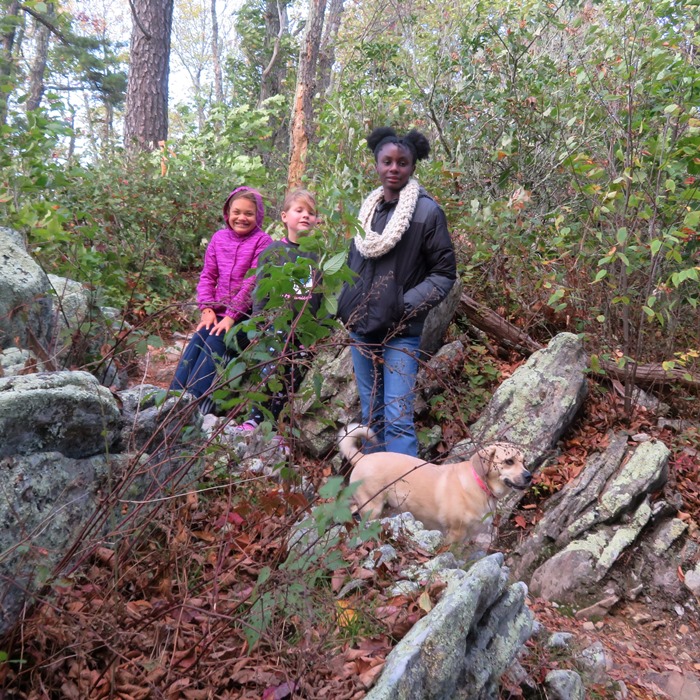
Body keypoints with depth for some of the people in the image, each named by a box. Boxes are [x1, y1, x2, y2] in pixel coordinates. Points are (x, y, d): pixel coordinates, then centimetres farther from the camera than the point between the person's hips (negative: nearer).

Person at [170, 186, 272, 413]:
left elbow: (253, 282, -12)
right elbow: (207, 276, 9)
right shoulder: (219, 237, 11)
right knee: (195, 344, -16)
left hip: (244, 313, -5)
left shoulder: (262, 241, -5)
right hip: (217, 312, 5)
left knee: (213, 345, -23)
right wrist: (207, 309, -5)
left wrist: (231, 316, -17)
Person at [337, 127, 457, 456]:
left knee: (397, 419, -9)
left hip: (401, 333, -6)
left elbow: (445, 273, -5)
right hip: (362, 328, 6)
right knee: (370, 415, 15)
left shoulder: (427, 211, -8)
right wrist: (345, 306, 8)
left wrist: (406, 305, -15)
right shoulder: (368, 207, 9)